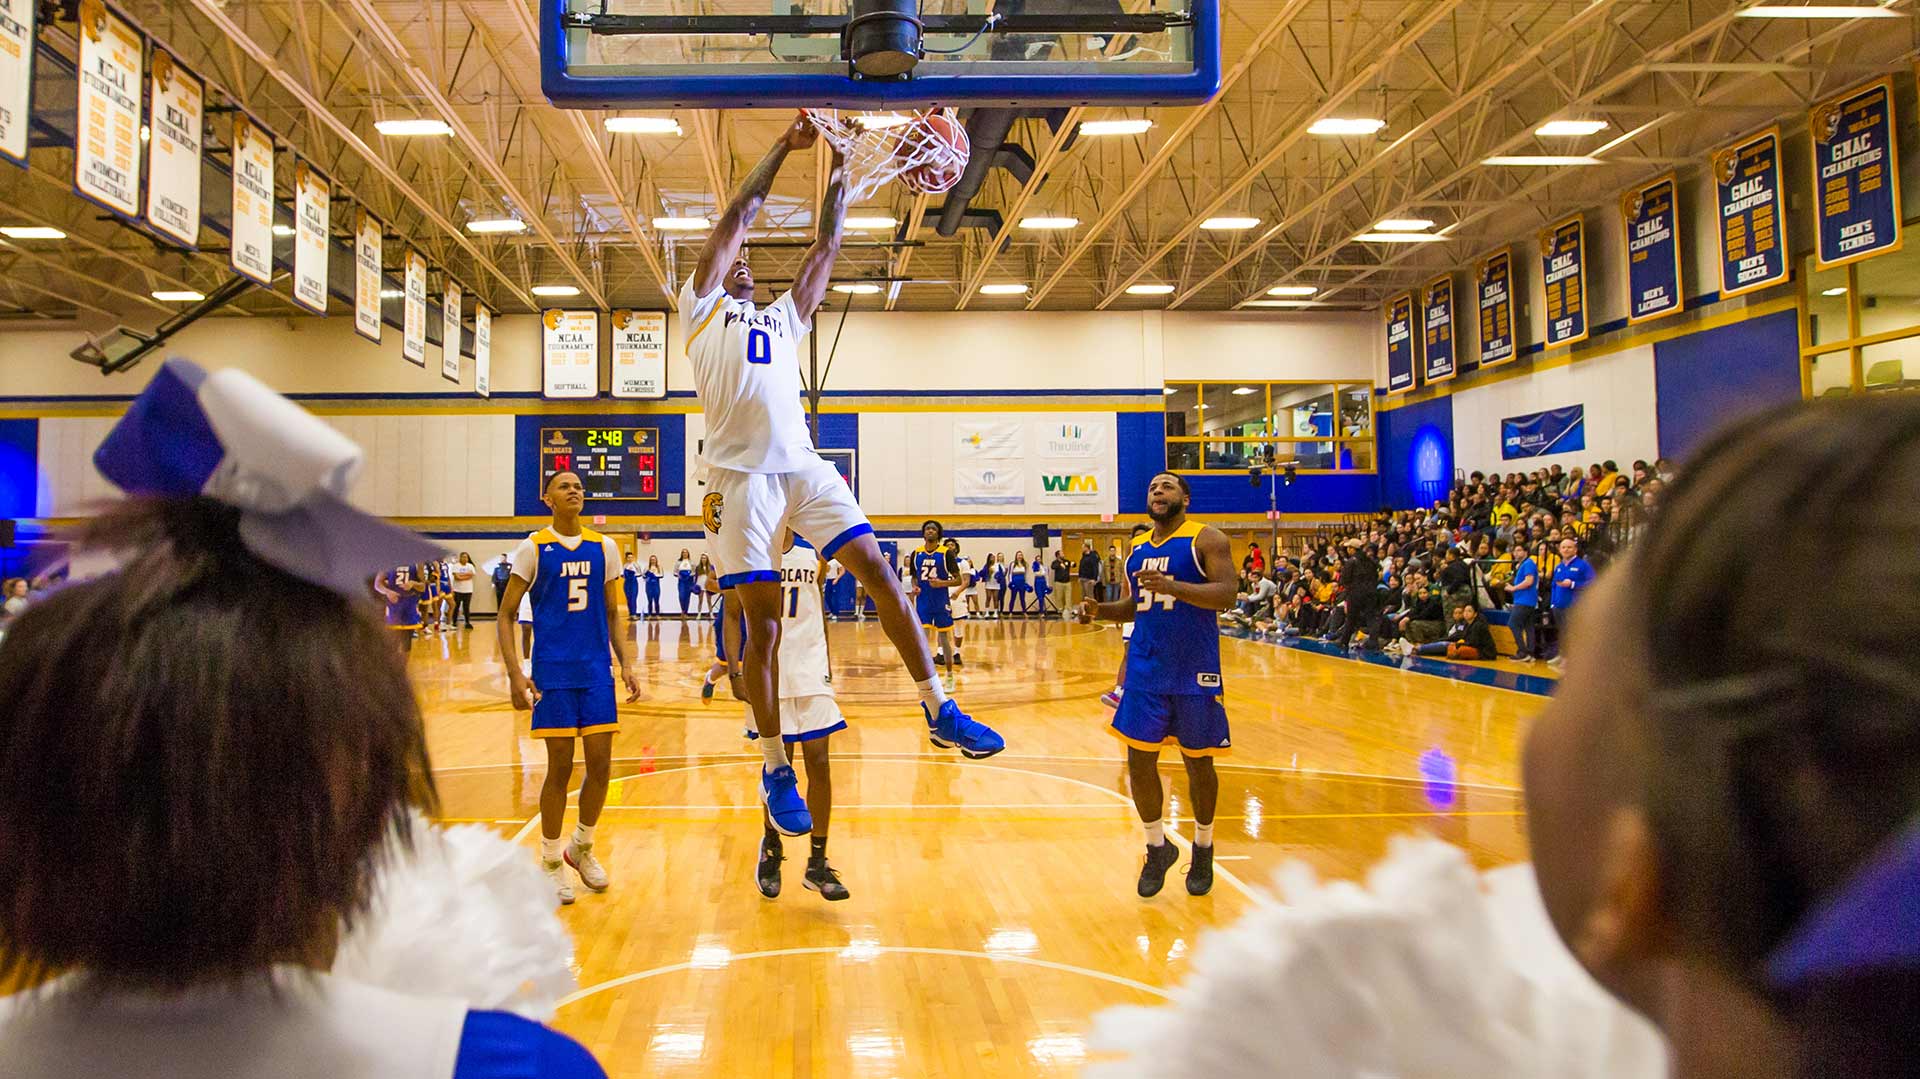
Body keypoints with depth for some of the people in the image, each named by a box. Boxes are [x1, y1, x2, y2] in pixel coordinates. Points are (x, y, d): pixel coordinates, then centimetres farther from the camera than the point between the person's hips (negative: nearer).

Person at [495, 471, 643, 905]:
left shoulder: (604, 547, 8)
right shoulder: (533, 548, -2)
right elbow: (506, 614, -1)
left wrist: (627, 663, 3)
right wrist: (515, 673, -11)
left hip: (597, 671, 3)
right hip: (553, 673, -3)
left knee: (600, 764, 3)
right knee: (560, 766, 1)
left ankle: (582, 847, 26)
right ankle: (550, 861, 18)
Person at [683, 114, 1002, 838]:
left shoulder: (784, 316, 29)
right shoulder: (701, 310, 16)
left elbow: (825, 247, 24)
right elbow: (739, 216, 12)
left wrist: (838, 173, 22)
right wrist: (785, 145, 16)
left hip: (804, 465, 4)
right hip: (742, 474, -4)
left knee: (877, 569, -8)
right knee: (762, 623, -3)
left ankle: (940, 710, -2)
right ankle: (775, 769, 6)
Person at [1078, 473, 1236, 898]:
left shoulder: (1206, 539, -6)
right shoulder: (1137, 548, 12)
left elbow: (1226, 595, -18)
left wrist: (1174, 586, -31)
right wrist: (1101, 611, 1)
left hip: (1193, 671, -5)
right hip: (1146, 670, 5)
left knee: (1198, 762, 7)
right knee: (1139, 761, 2)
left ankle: (1203, 850, 27)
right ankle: (1158, 848, 22)